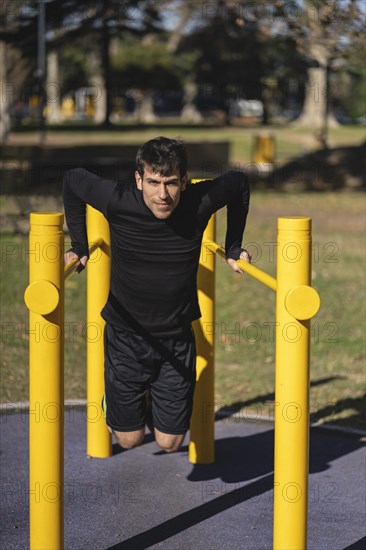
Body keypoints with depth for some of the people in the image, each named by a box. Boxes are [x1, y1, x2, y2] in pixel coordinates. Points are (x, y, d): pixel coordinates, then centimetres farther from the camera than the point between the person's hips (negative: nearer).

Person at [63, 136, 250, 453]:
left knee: (170, 443, 7)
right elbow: (73, 179, -2)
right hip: (125, 337, -1)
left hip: (177, 340, 1)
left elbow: (238, 183, 2)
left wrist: (233, 250, 6)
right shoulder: (118, 201, -22)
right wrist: (80, 247, 2)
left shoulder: (200, 202, -20)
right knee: (129, 438, 8)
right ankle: (114, 396, 41)